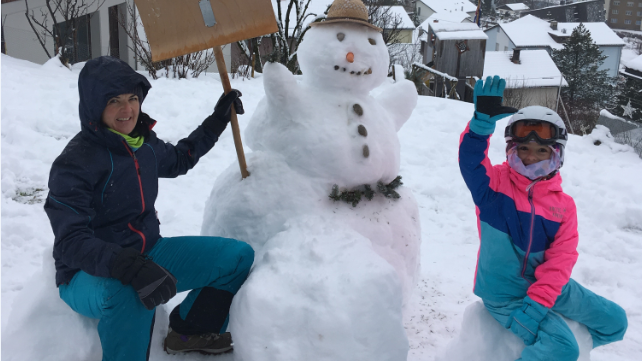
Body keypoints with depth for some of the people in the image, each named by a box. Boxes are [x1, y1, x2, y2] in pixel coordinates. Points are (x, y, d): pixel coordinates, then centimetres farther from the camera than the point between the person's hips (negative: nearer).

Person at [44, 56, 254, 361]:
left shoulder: (143, 142, 3)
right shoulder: (73, 163, -21)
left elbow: (176, 161, 27)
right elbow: (70, 242, -28)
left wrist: (216, 121, 24)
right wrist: (132, 267, -44)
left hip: (147, 253, 8)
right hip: (89, 275, -8)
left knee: (238, 256, 1)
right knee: (128, 294, -44)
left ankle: (189, 332, 20)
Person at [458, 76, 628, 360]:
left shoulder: (564, 204, -2)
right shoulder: (494, 183, -8)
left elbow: (561, 258, -10)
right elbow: (470, 158, -29)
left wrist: (537, 303, -23)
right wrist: (483, 121, -47)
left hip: (546, 286, 5)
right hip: (504, 295, -5)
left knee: (615, 321, 12)